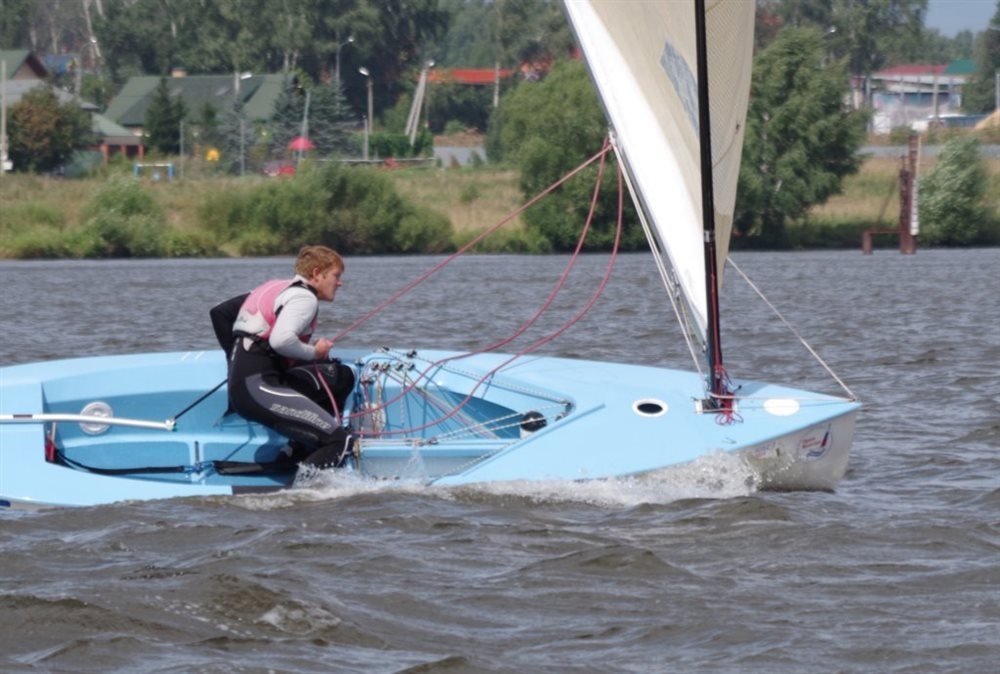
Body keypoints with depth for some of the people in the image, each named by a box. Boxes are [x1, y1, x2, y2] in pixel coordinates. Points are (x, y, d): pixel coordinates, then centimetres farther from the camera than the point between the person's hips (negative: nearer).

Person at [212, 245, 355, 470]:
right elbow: (281, 340, -25)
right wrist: (314, 353, -6)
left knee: (342, 377, 20)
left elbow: (219, 313, 25)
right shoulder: (304, 297, -7)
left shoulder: (274, 287, 22)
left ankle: (299, 453, 10)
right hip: (259, 387, -10)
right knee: (339, 441, -15)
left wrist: (238, 356, 30)